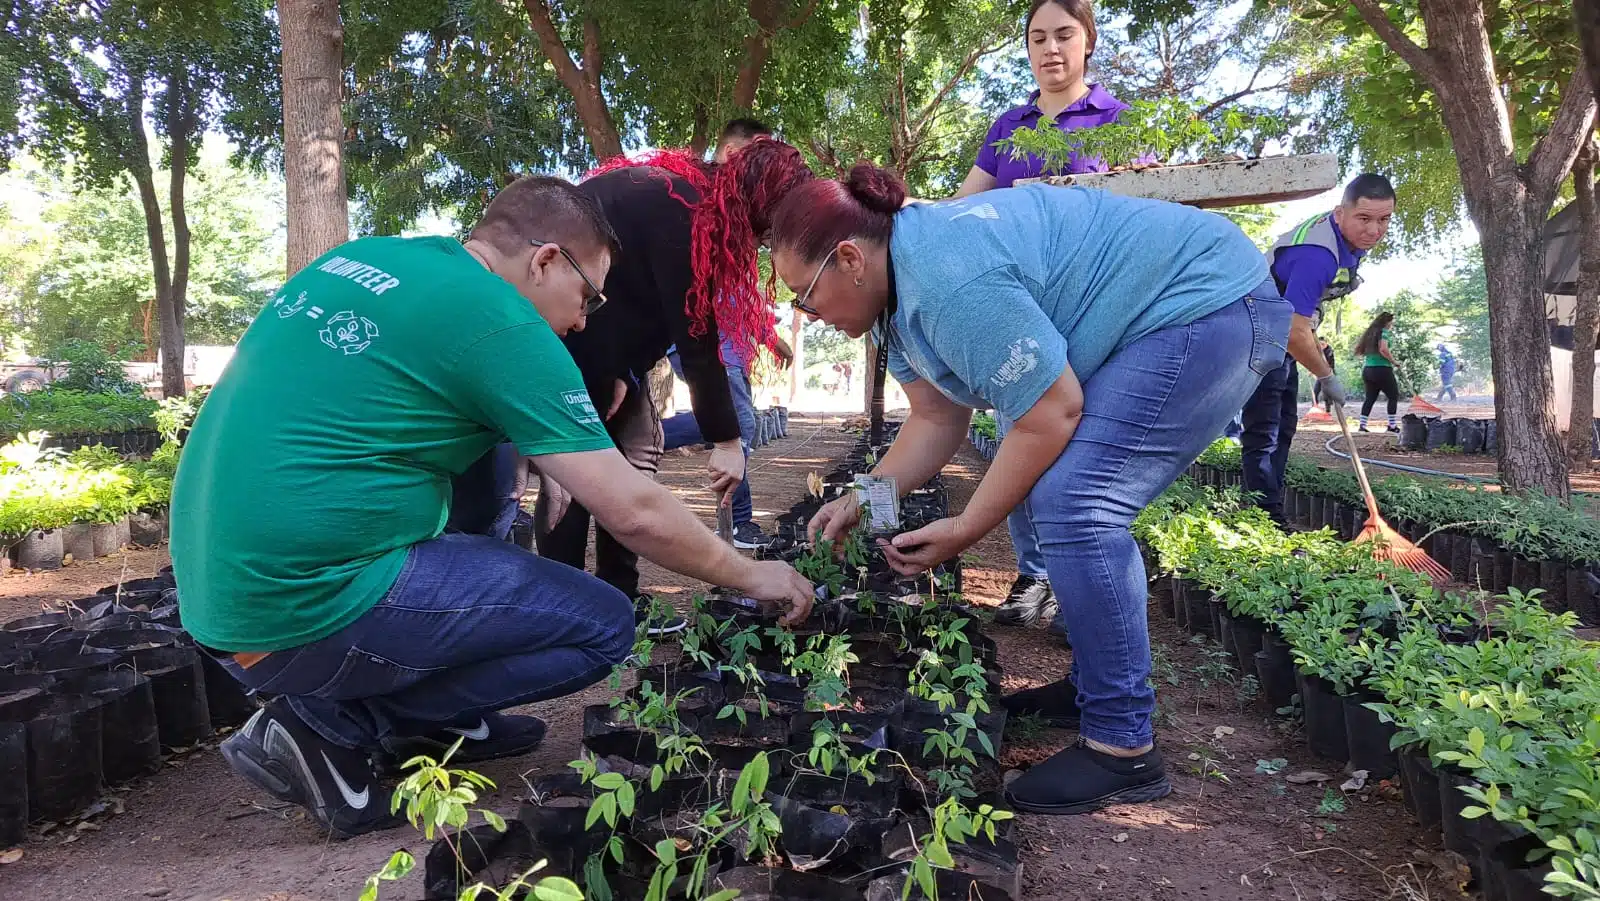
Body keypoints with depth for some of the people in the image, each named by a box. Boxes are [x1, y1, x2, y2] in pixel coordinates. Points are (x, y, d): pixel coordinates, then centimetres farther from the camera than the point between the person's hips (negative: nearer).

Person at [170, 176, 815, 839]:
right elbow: (635, 513, -12)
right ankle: (330, 724, 0)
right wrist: (748, 576, 5)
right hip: (306, 613, -9)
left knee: (489, 453, 21)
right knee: (603, 626, -1)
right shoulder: (501, 323, -12)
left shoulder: (361, 256, 11)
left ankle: (441, 720, 21)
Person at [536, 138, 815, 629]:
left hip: (602, 332, 10)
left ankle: (618, 602, 10)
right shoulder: (681, 211, -29)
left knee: (638, 449, 5)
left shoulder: (695, 201, 1)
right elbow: (694, 337, -28)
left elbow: (670, 314, 2)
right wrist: (727, 440, -23)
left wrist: (623, 373, -8)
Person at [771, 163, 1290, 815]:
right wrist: (864, 499, 0)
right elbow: (936, 420, 10)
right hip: (1153, 325, 11)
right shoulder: (900, 286, 5)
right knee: (1067, 499, 13)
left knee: (1072, 504, -19)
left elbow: (1051, 414, -25)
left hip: (1213, 304, -11)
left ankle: (1123, 748, -11)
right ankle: (1095, 687, 24)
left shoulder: (950, 278, -28)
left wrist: (963, 531, -17)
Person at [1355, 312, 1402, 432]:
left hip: (1367, 369, 7)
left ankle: (1362, 425, 3)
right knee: (1393, 396, 6)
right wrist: (1393, 361, -10)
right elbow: (1383, 349, -22)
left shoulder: (1369, 332, 14)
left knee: (1370, 398, 10)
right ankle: (1392, 425, 3)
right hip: (1382, 369, -7)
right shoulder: (1383, 332, -8)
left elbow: (1359, 350, 17)